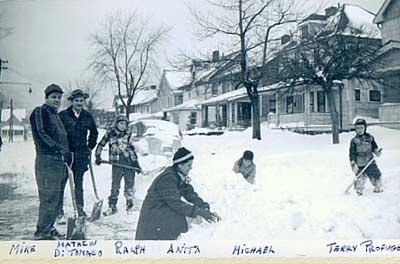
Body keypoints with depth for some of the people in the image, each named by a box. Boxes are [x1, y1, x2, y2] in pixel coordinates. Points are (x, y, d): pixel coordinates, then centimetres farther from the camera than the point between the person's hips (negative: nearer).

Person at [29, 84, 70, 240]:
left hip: (58, 161, 9)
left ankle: (49, 228, 23)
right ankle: (42, 233, -2)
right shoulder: (40, 112, -5)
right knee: (48, 197, -8)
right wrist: (62, 150, -19)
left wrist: (65, 154, 15)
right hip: (47, 160, -9)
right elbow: (41, 135, -16)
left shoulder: (56, 115, 22)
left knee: (54, 197, 13)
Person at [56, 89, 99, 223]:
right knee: (61, 183, 0)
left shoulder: (87, 116, 7)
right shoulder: (63, 115, -6)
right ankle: (59, 213, 8)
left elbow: (94, 132, 22)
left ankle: (80, 211, 17)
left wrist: (90, 147, 17)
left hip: (81, 156, 3)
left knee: (79, 184, 10)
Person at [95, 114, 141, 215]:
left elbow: (132, 148, 11)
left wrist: (136, 162, 9)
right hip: (117, 163, -1)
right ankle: (112, 206, 13)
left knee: (130, 184, 2)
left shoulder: (128, 134, 4)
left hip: (130, 162, 1)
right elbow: (101, 145, 11)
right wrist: (98, 156, 1)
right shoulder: (110, 133, 0)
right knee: (115, 185, 1)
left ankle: (130, 205, 16)